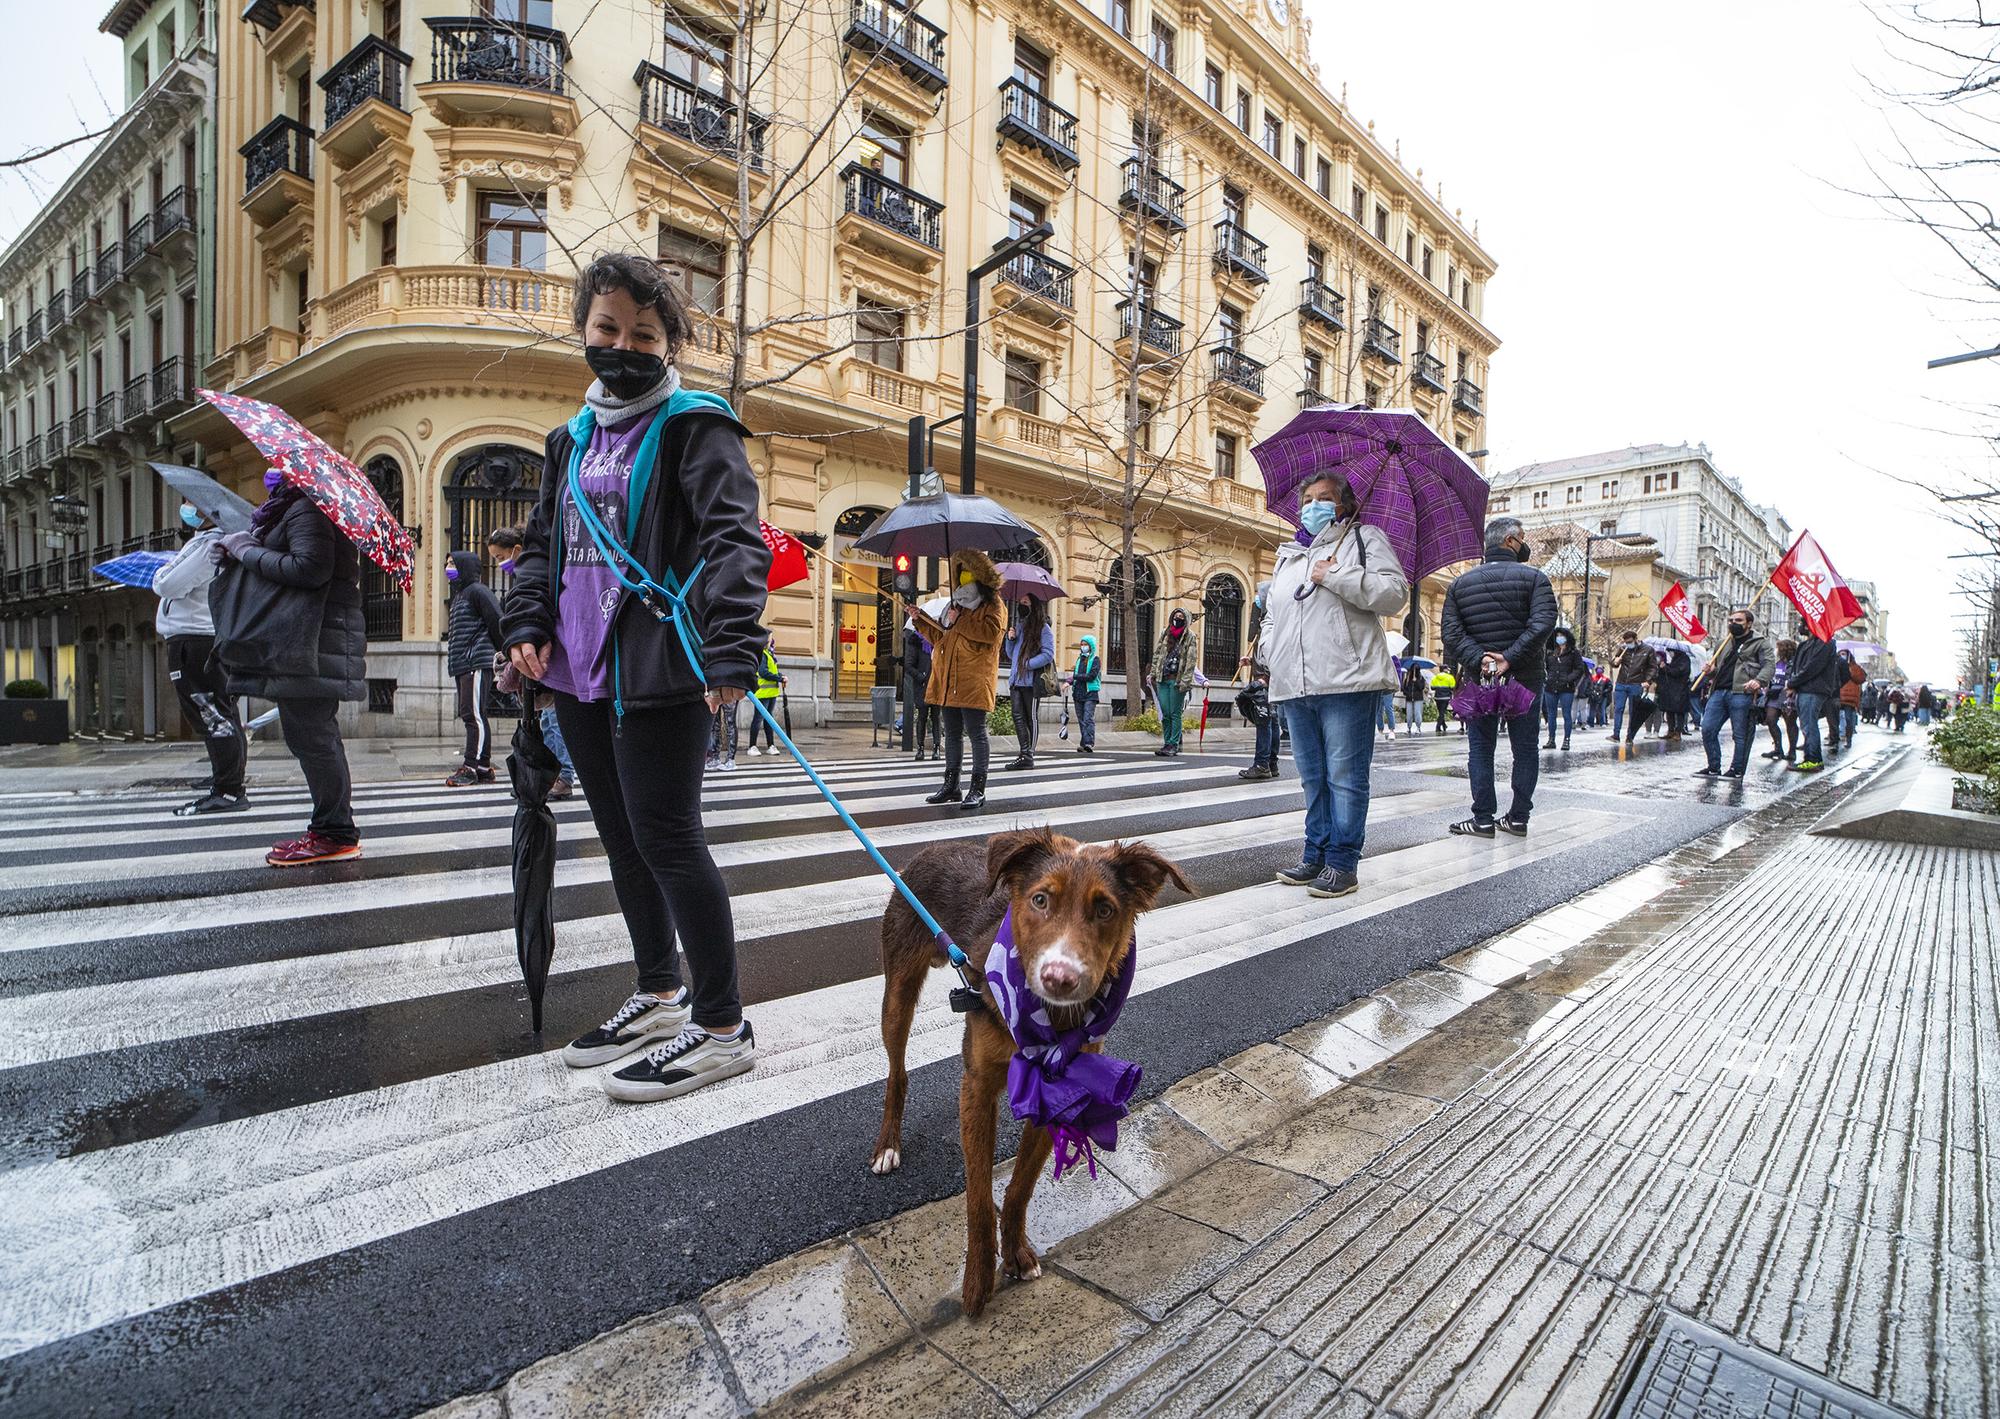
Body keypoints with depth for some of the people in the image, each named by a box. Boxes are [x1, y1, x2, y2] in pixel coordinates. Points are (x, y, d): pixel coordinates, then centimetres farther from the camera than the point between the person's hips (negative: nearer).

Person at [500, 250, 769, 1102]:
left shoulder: (695, 426, -4)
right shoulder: (572, 438, 19)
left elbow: (733, 540, -16)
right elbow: (541, 543, 22)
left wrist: (730, 649, -29)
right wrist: (527, 625, 6)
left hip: (659, 673, -8)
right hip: (580, 673, 8)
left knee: (665, 837, -8)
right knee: (621, 837, 15)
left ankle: (722, 1027, 6)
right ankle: (659, 995, 32)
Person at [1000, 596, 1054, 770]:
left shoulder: (1042, 628, -3)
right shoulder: (1018, 626, 19)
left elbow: (1048, 654, -12)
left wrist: (1027, 664, -15)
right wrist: (1011, 639, 5)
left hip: (1031, 681, -6)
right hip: (1015, 680, 7)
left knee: (1031, 718, -1)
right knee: (1018, 717, 0)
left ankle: (1028, 756, 2)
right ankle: (1024, 754, 2)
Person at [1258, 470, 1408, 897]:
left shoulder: (1365, 538, 7)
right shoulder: (1288, 554, 24)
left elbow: (1395, 593, -6)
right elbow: (1271, 612, 27)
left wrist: (1336, 576, -11)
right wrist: (1268, 645, 8)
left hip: (1346, 682, -6)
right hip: (1294, 685, 6)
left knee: (1344, 776, -4)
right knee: (1312, 777, 12)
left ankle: (1342, 862, 3)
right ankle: (1315, 854, 21)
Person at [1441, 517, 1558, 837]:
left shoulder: (1460, 583, 5)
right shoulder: (1534, 578, -3)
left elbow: (1452, 635, -7)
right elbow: (1542, 625, -19)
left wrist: (1478, 659, -13)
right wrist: (1510, 657, -19)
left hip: (1479, 679, 1)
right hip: (1525, 678, -1)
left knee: (1480, 748, 7)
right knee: (1525, 749, 10)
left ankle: (1483, 819, 5)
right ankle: (1518, 817, 14)